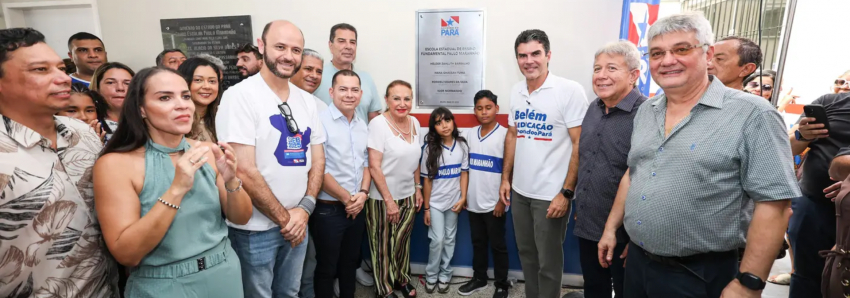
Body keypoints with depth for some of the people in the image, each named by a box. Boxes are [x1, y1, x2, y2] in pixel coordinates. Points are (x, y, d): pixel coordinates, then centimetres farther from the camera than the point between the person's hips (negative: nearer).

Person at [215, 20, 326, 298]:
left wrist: (305, 209, -6)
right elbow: (244, 171, -18)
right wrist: (283, 217, -12)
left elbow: (317, 158, 7)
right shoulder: (240, 95, -14)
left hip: (297, 223, 5)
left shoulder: (306, 100, 4)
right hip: (255, 228, -5)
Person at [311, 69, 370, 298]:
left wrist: (363, 193, -5)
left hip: (357, 208, 7)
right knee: (326, 267, 10)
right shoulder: (321, 122, -15)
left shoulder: (362, 126, 8)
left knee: (350, 262, 21)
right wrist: (346, 198, -13)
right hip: (329, 210, -6)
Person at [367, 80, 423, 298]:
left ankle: (402, 278, 41)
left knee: (402, 241, 19)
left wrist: (418, 188, 11)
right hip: (383, 198, -5)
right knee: (384, 245, 11)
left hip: (408, 196, 5)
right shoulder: (378, 123, -17)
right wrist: (389, 200, -17)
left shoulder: (414, 123, 2)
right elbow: (374, 166, -19)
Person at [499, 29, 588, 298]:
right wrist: (505, 178, 12)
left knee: (548, 262, 9)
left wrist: (566, 193, -16)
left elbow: (580, 145, -13)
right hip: (520, 191, 6)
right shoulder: (515, 92, 6)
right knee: (526, 255, 20)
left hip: (551, 194, -6)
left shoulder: (570, 91, -12)